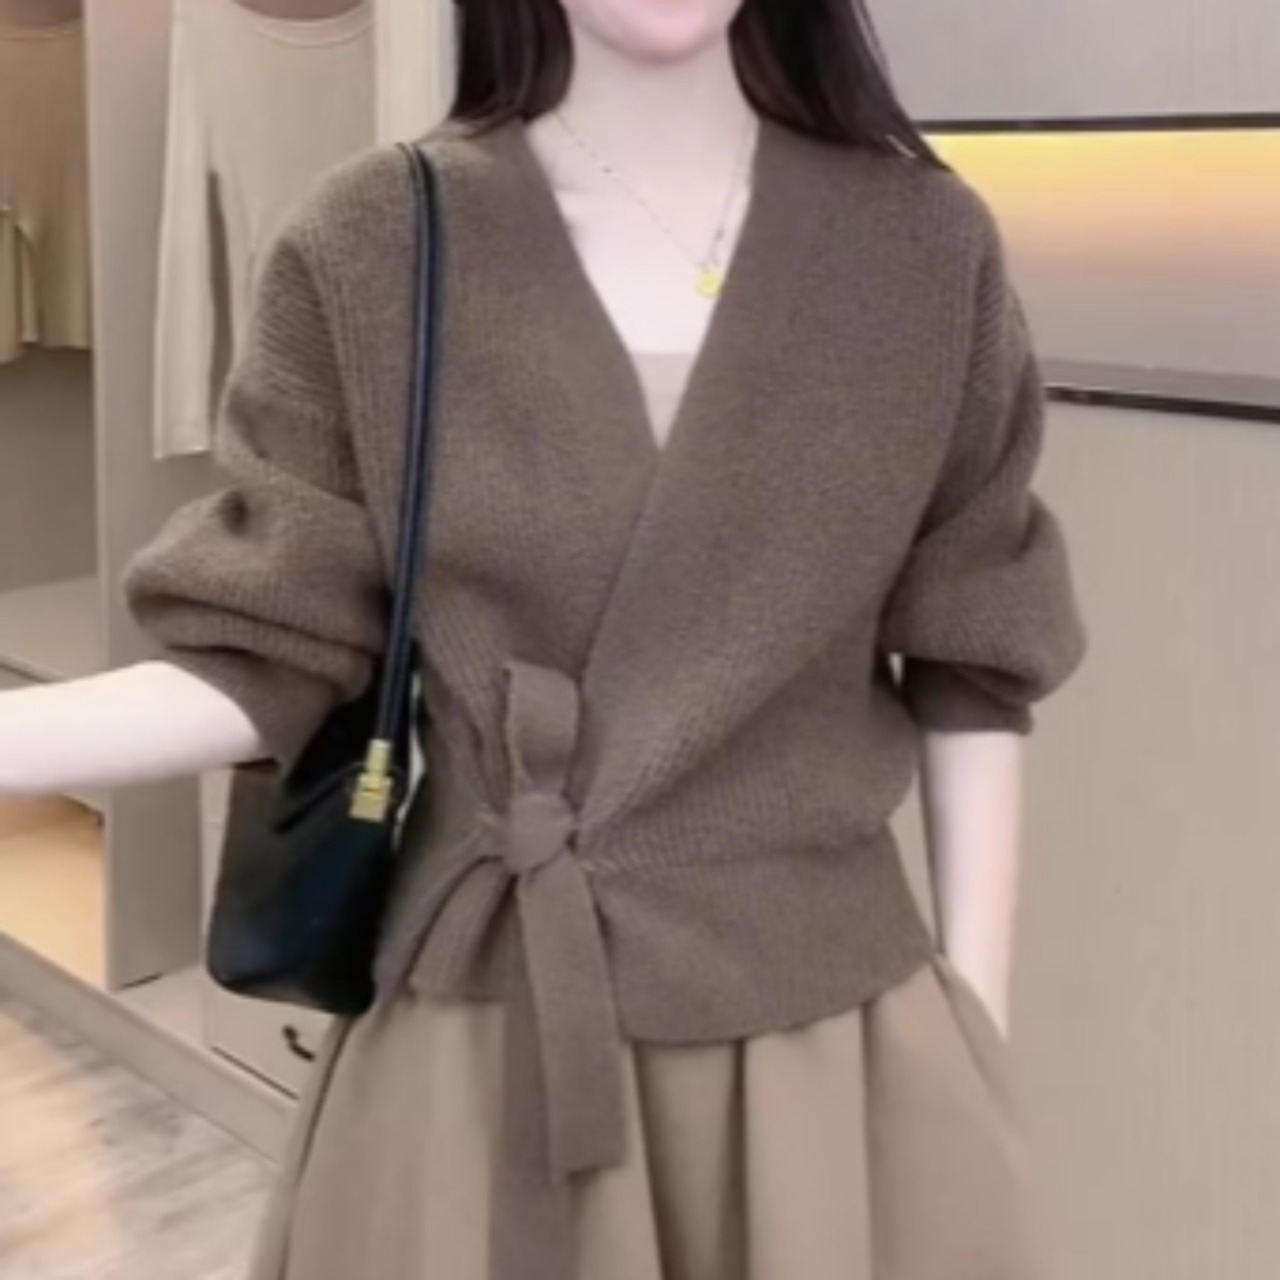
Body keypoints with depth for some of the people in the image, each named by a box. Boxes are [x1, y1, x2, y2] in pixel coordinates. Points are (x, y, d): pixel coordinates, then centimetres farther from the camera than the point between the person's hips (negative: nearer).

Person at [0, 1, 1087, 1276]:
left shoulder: (923, 242, -2)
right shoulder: (369, 247, -6)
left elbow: (970, 669, 2)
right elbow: (270, 656, -5)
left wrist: (977, 1032, 2)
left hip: (833, 1023, 1)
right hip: (491, 1031, 0)